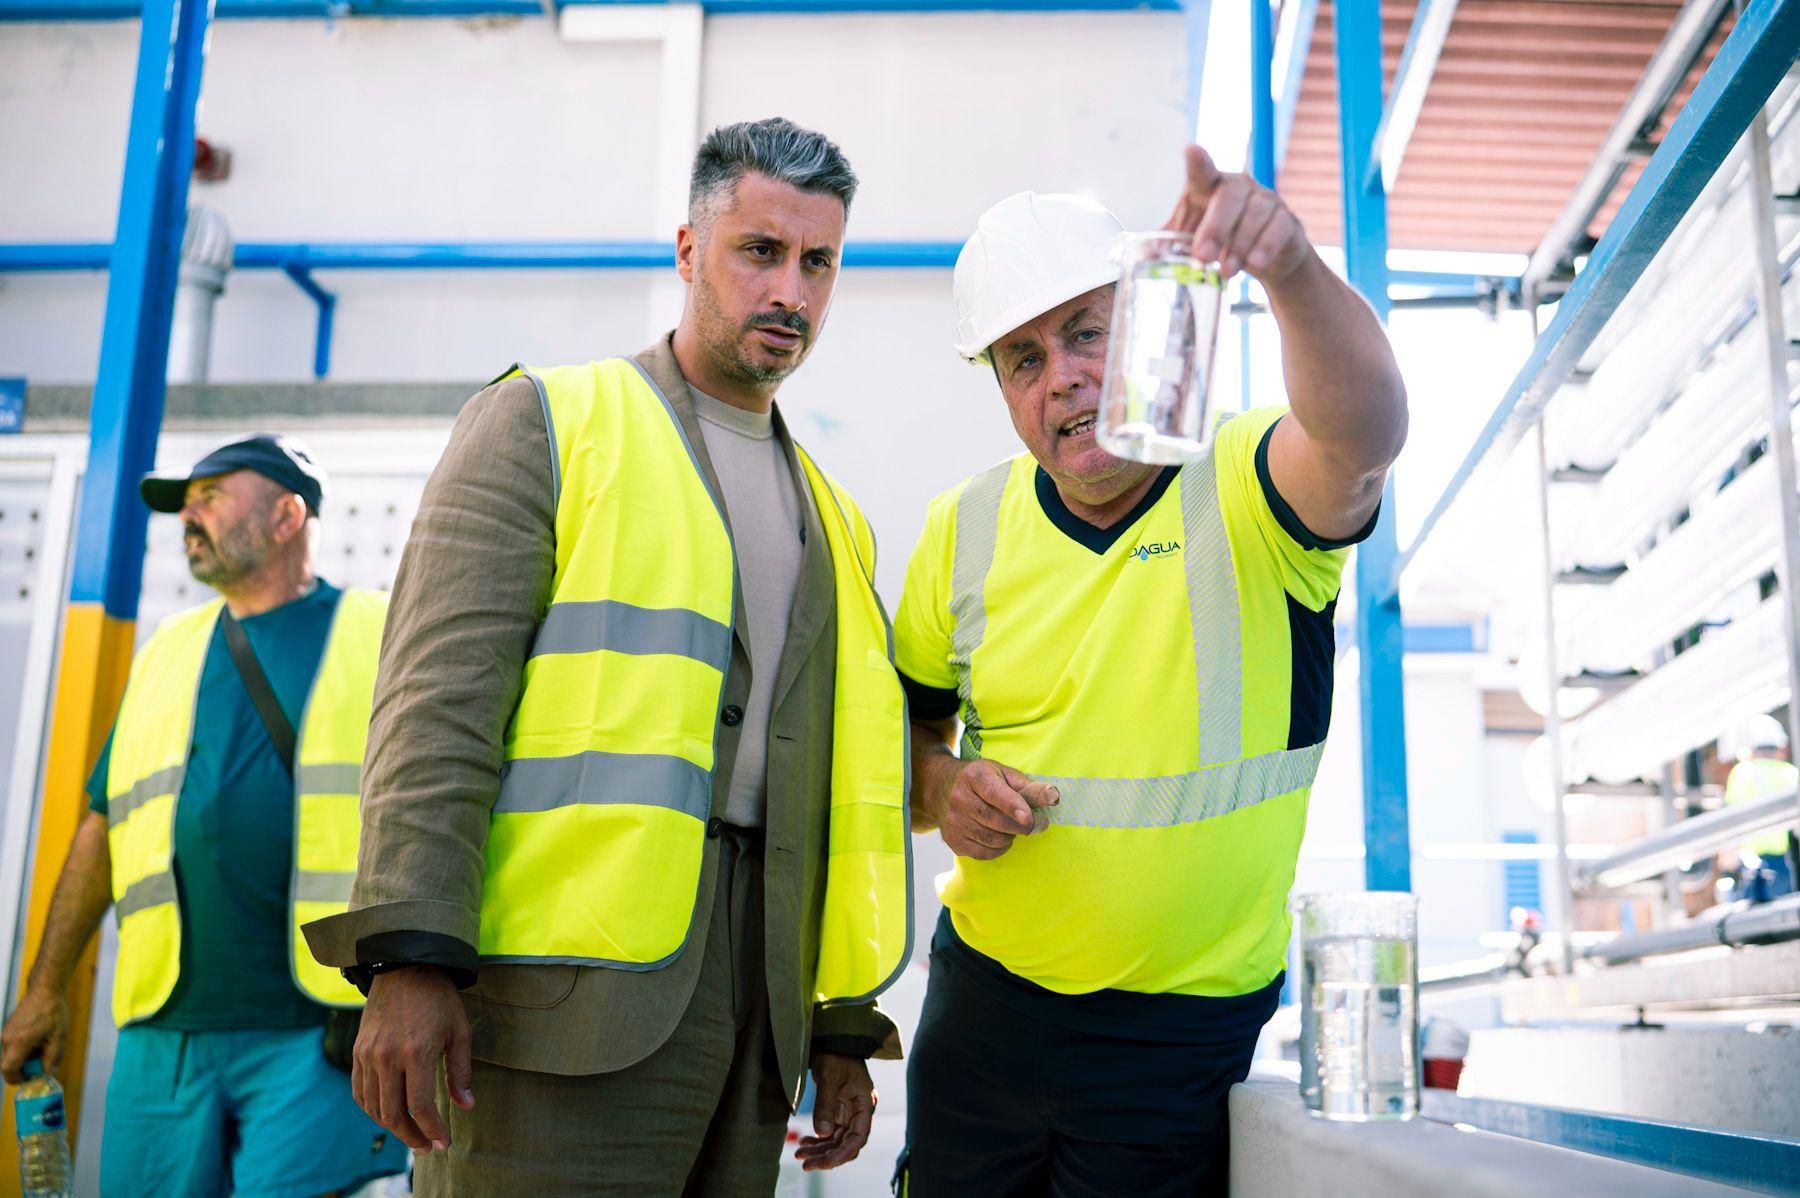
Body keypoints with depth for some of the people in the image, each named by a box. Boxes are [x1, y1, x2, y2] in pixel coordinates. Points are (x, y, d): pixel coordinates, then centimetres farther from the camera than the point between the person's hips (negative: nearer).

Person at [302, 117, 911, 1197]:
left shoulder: (834, 520, 20)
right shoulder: (547, 423, 3)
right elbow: (442, 696, -8)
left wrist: (844, 1027, 15)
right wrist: (409, 958, -17)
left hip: (756, 1007, 6)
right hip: (569, 989, -5)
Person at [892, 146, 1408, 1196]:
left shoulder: (1252, 491, -12)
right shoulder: (966, 529, -1)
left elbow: (1365, 436, -36)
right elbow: (905, 724, 10)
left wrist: (1290, 266, -52)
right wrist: (941, 790, -11)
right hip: (986, 1008, 4)